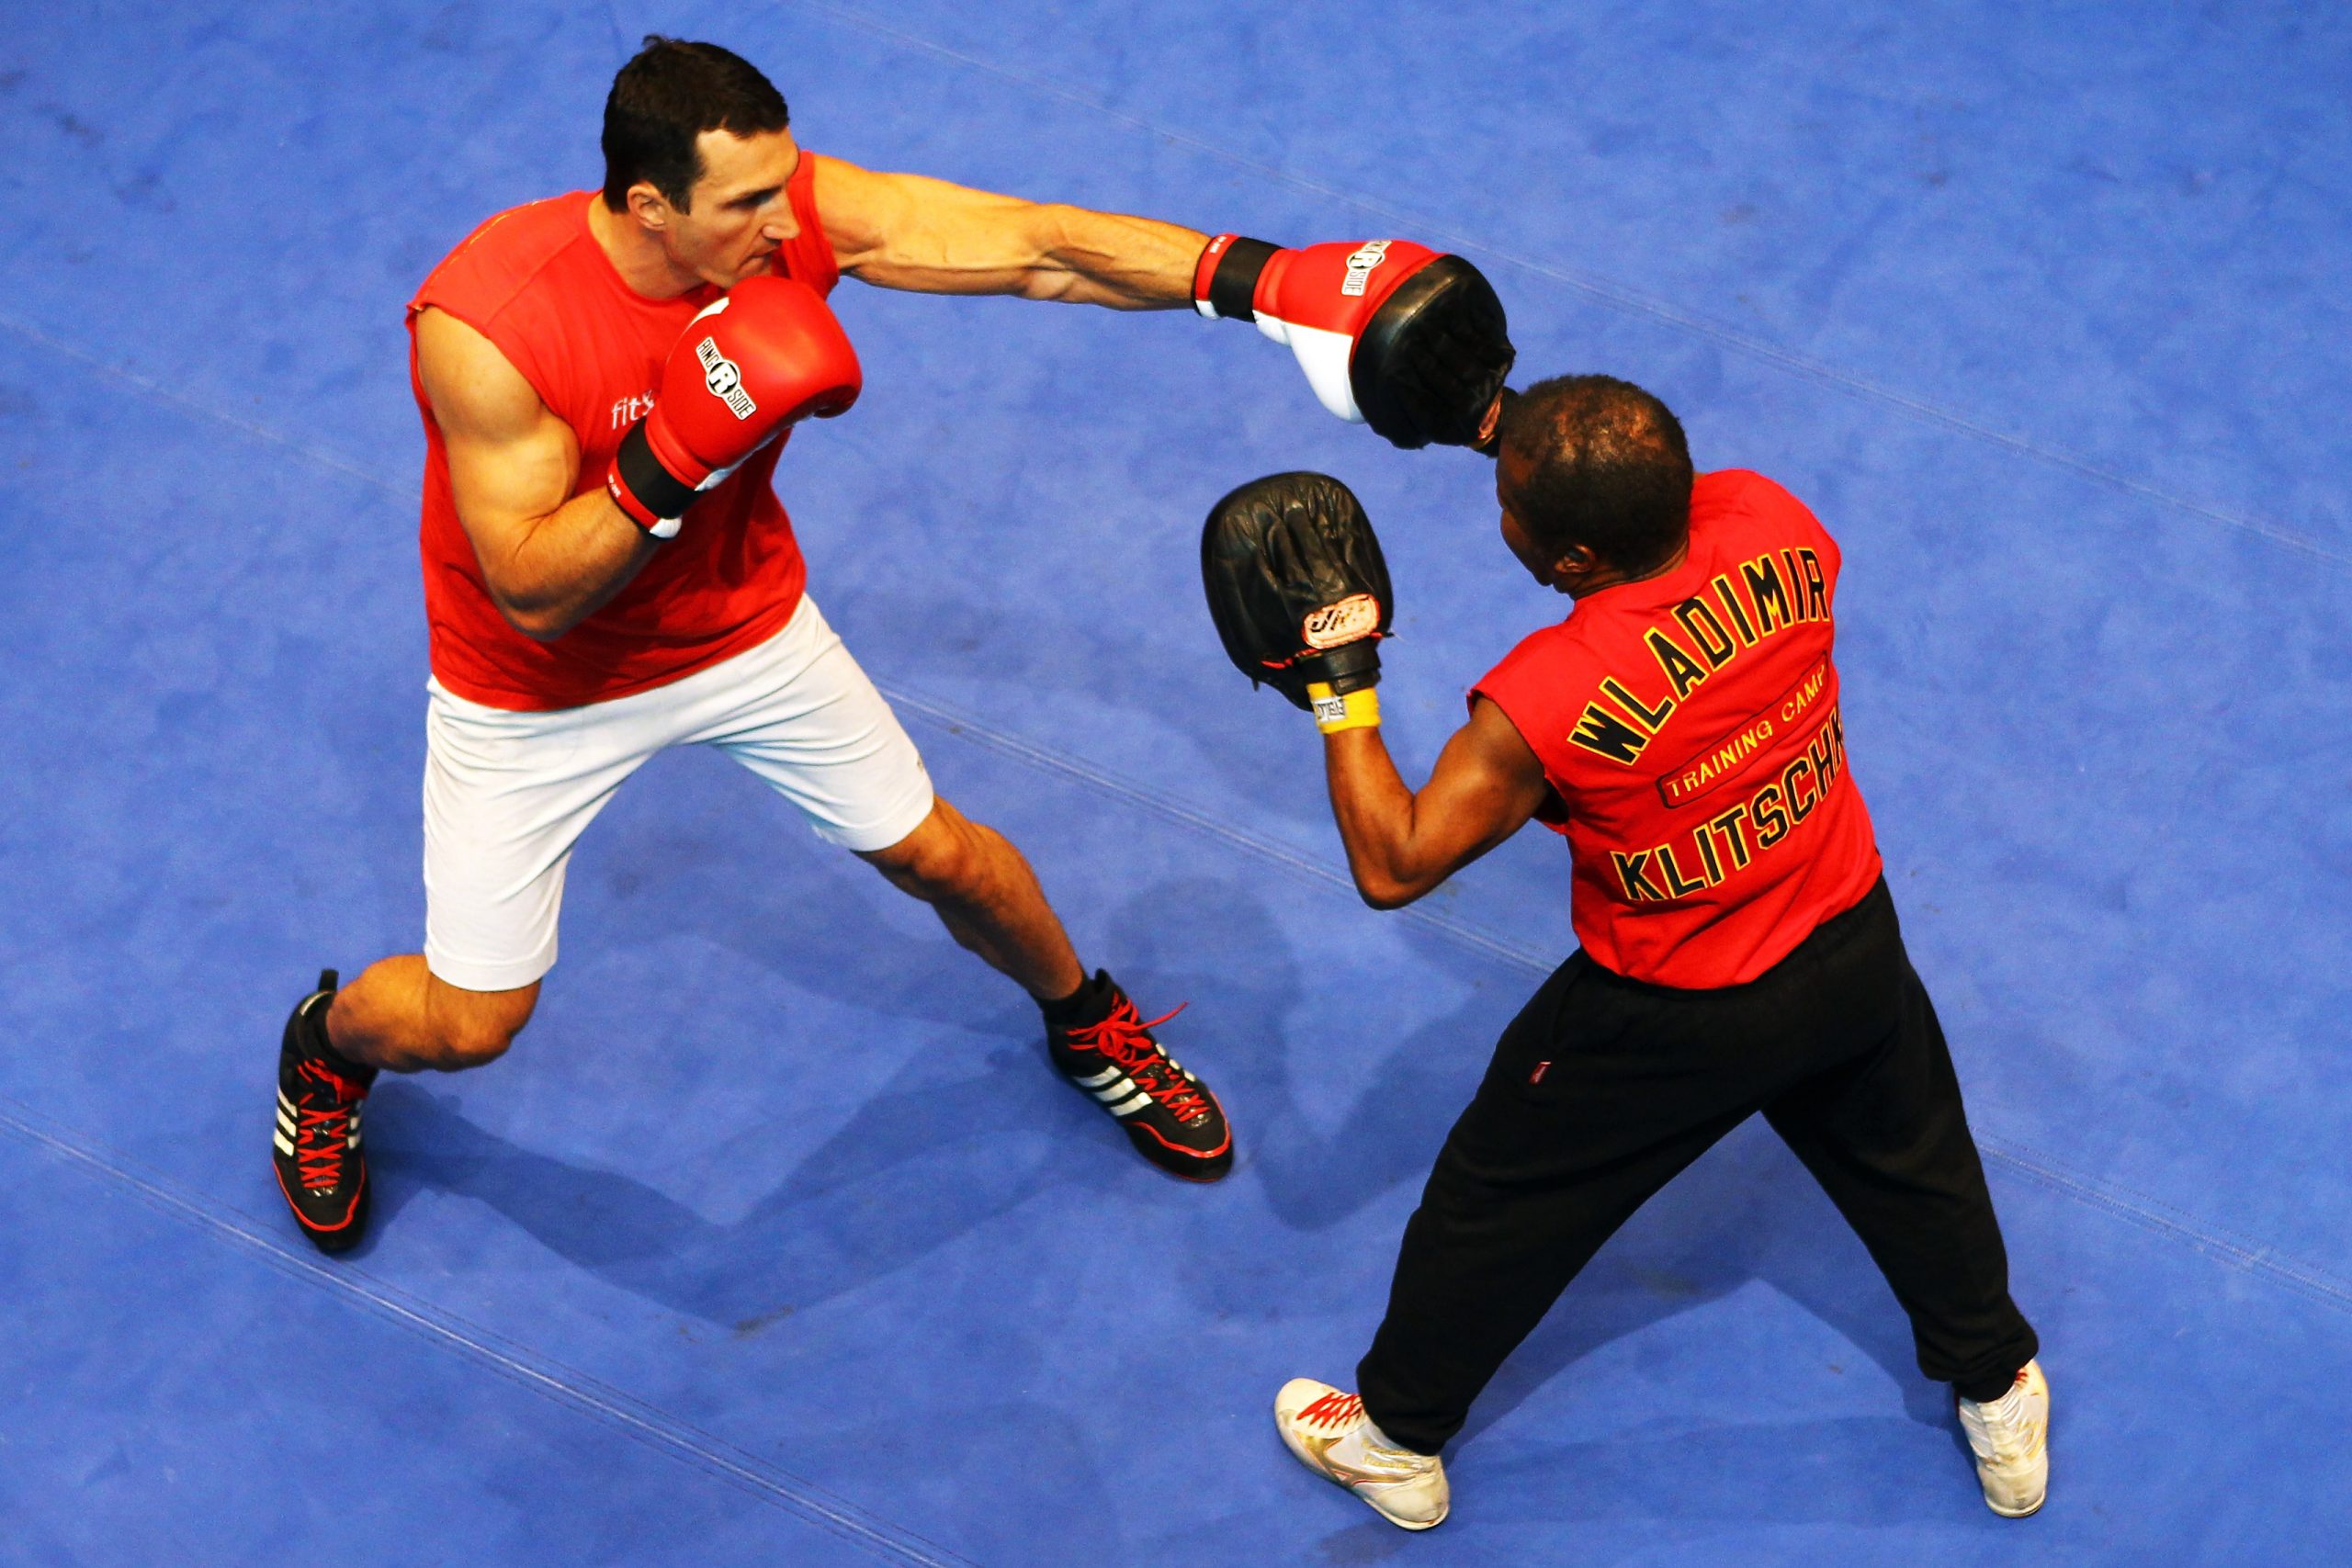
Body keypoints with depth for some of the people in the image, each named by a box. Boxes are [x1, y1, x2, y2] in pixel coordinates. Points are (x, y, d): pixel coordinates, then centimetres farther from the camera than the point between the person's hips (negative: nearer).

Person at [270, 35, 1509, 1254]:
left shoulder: (801, 214, -24)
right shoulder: (481, 325, -35)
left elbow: (1040, 245, -29)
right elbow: (532, 594, -31)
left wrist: (1266, 282, -40)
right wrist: (672, 461, -44)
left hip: (746, 626, 4)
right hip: (536, 687, -4)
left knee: (938, 855, 14)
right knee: (469, 1022, 1)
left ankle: (1086, 1023, 46)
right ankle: (325, 1049, 38)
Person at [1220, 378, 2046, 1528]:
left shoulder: (1544, 706, -36)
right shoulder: (1776, 525, -22)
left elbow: (1392, 865, -23)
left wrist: (1339, 689, -17)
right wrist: (1545, 444, 0)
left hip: (1670, 1023, -4)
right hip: (1851, 945, 5)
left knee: (1494, 1203, 20)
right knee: (1913, 1166, 31)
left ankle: (1397, 1439, 42)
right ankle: (1999, 1403, 52)